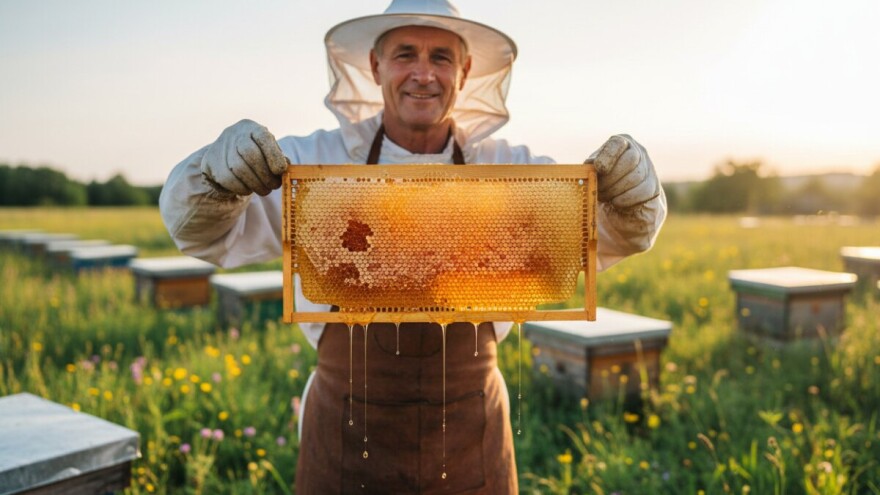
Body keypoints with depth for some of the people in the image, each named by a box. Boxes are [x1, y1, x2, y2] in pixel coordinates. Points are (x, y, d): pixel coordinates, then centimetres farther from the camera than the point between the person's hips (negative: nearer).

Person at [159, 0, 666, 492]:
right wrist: (218, 169, -33)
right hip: (350, 436, -1)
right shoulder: (313, 163, -9)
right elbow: (201, 230, -10)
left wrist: (628, 184, -26)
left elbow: (621, 236, -3)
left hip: (472, 438, 2)